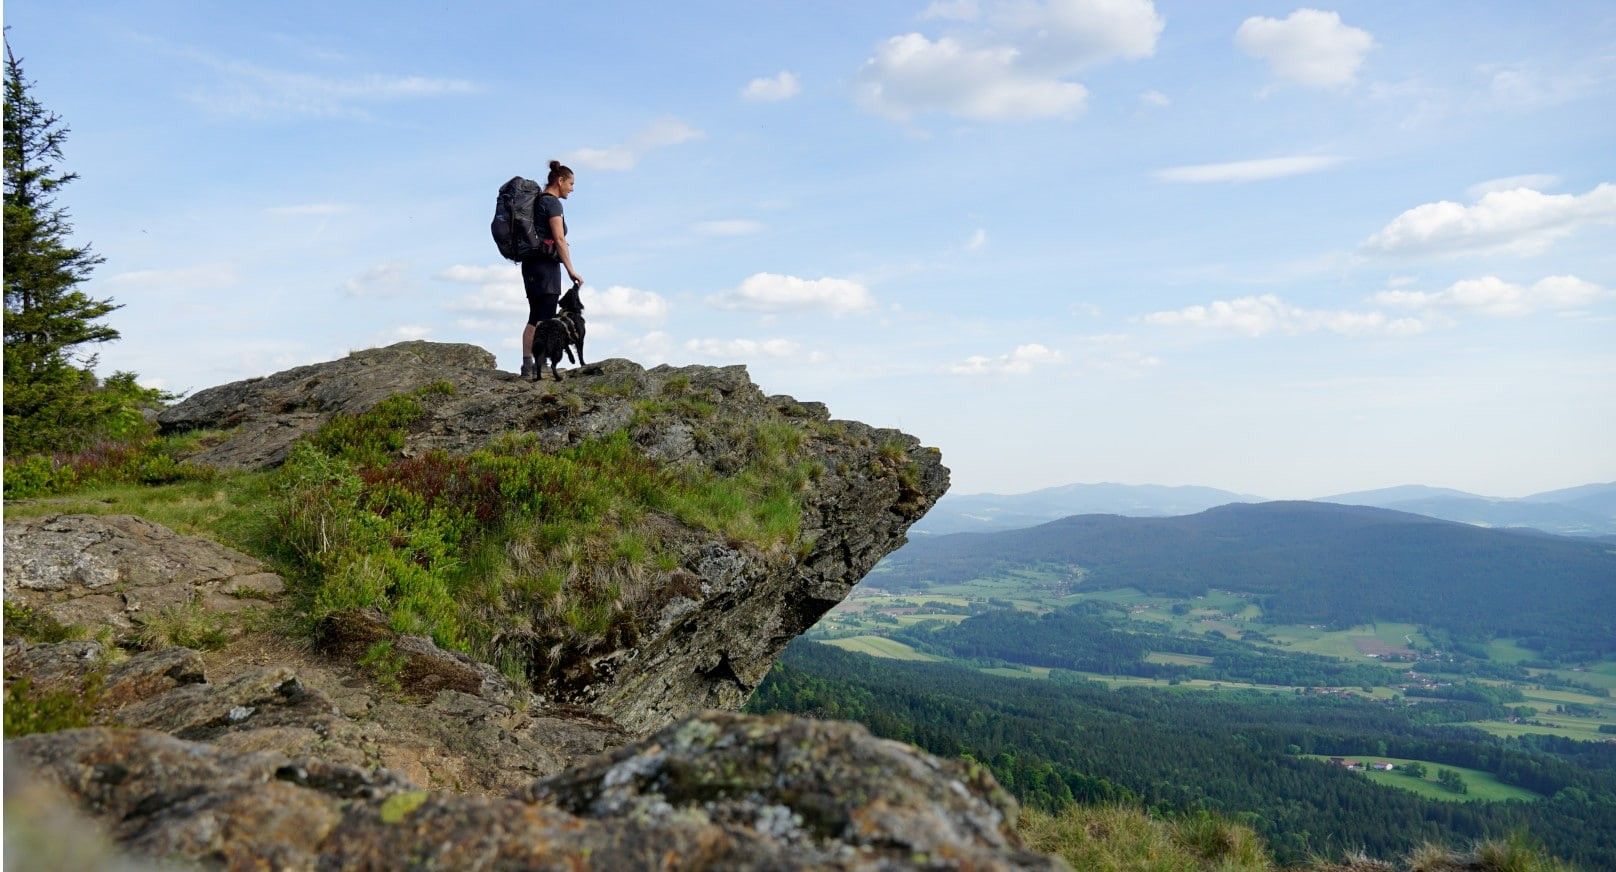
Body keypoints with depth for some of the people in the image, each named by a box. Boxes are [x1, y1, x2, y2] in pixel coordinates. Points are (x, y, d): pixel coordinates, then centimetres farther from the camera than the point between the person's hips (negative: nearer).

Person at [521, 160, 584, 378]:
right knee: (545, 319, -8)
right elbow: (559, 239, -15)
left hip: (531, 263, 9)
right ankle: (538, 367, -10)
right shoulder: (552, 202, -9)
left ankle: (527, 366, 12)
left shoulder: (538, 200, 18)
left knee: (534, 318, 11)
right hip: (546, 264, -9)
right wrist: (571, 270, -14)